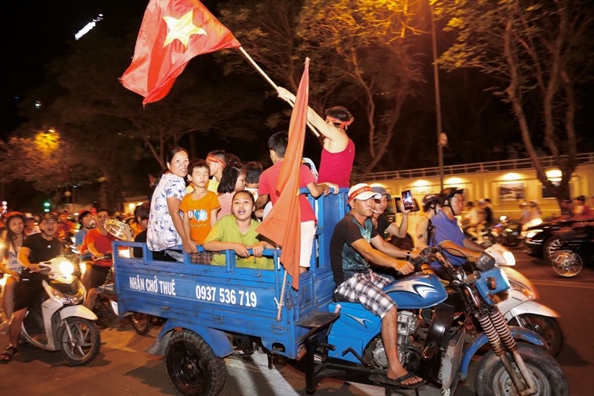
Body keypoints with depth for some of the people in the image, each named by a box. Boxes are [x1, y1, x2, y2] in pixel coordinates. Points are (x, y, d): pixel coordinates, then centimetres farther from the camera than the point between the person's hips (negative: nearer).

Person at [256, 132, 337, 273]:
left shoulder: (266, 174, 6)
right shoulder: (301, 168, 3)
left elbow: (261, 201, 13)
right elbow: (315, 192, -6)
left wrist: (254, 207, 35)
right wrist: (324, 186, 16)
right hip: (305, 220, -1)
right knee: (301, 264, 1)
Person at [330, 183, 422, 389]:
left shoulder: (367, 222, 11)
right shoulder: (347, 224, -21)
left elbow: (382, 245, 7)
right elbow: (368, 252, -35)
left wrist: (409, 255, -6)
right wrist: (395, 263, -50)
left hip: (365, 274, 10)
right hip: (348, 280, -10)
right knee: (389, 307, -26)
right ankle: (394, 370, -19)